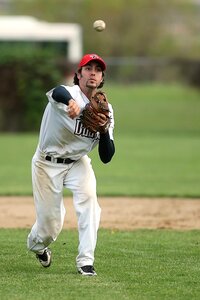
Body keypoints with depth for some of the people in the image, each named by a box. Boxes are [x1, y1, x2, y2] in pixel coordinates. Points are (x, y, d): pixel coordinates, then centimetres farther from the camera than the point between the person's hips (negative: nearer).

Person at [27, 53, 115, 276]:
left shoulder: (105, 109, -5)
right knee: (50, 223, 1)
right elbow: (59, 93, -51)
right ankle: (36, 245, 39)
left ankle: (85, 261, -21)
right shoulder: (68, 93, -21)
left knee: (88, 197, -26)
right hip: (47, 163, -4)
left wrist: (104, 129, -25)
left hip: (77, 162, 4)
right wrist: (71, 102, -74)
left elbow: (106, 158, -7)